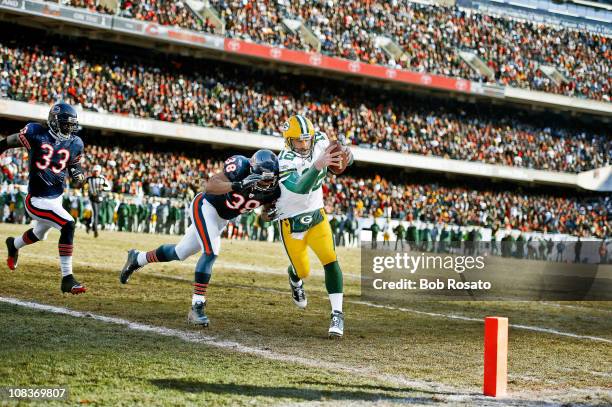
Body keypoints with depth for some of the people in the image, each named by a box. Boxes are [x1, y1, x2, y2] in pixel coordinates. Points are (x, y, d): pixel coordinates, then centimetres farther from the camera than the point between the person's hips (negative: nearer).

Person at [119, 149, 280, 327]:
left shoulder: (273, 187, -17)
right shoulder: (241, 166, -32)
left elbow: (267, 210, 2)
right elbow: (209, 186, -41)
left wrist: (270, 213, -22)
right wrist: (237, 185, -55)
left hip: (222, 219, 7)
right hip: (205, 207, -7)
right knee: (211, 252, -24)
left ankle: (137, 259, 41)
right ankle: (197, 307, -17)